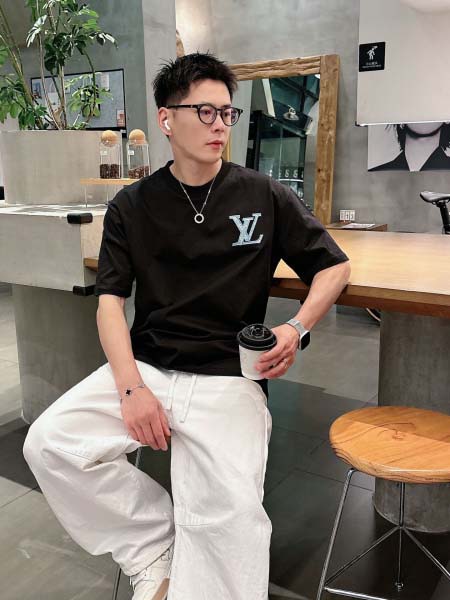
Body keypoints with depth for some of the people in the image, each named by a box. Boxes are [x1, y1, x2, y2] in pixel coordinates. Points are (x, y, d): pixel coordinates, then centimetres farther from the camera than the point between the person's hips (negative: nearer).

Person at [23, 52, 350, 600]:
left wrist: (297, 329, -10)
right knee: (48, 443, -18)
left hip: (227, 379, -2)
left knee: (229, 514, -26)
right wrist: (131, 388, -13)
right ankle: (155, 554, 2)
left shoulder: (265, 196, 3)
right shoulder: (132, 206, 7)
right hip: (144, 366, 3)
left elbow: (334, 267, 9)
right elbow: (110, 302, 2)